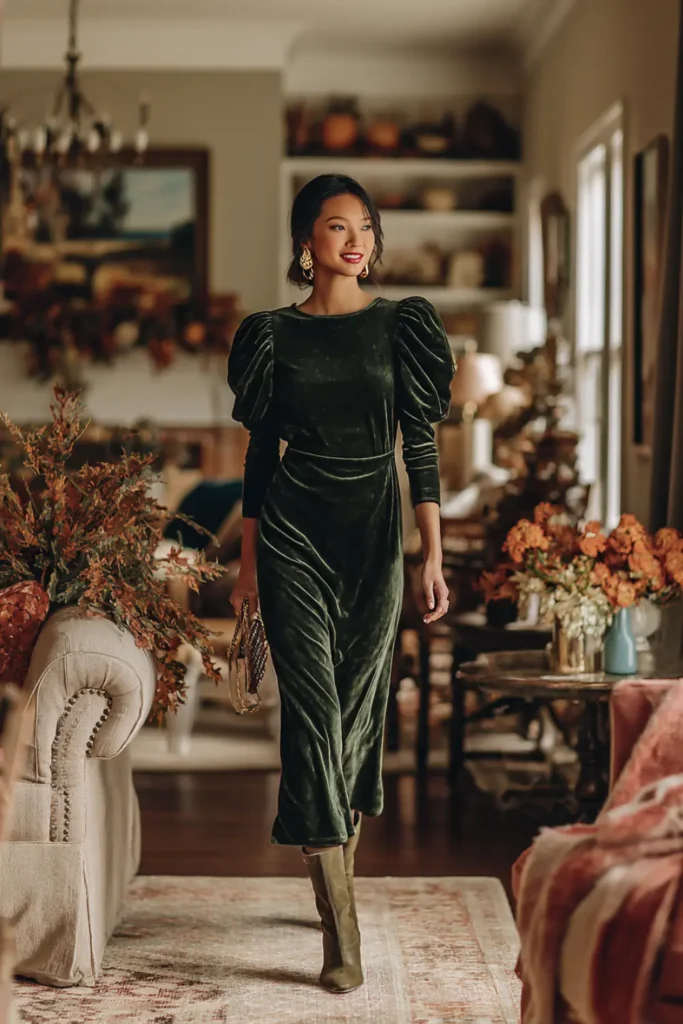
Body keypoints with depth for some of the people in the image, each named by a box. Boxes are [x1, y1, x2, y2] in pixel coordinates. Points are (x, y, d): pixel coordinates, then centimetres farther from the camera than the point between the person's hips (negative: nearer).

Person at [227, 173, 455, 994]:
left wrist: (433, 553, -5)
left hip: (374, 531, 1)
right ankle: (342, 932, -11)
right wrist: (248, 558, 9)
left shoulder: (400, 328, 3)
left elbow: (420, 444, 1)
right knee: (312, 709, -9)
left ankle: (337, 874, 26)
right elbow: (260, 451, 9)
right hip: (293, 533, 0)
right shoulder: (274, 335, 5)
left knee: (359, 706, 5)